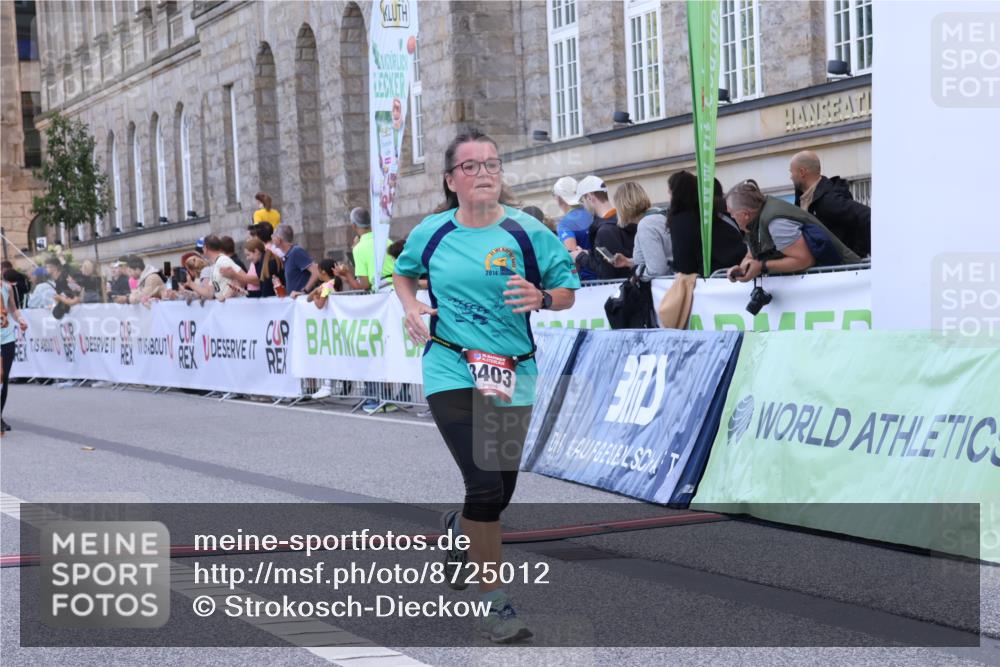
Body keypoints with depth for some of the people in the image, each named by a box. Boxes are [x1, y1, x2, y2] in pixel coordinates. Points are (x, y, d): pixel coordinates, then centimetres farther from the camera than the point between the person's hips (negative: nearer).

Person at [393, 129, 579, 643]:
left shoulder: (527, 231, -3)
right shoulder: (431, 232, 0)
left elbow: (568, 290, 3)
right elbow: (402, 273, 20)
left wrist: (542, 298, -19)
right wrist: (411, 306, 0)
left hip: (512, 375, 2)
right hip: (452, 372, -2)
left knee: (500, 491, 11)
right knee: (486, 487, -15)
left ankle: (459, 528, 49)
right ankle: (493, 605, -1)